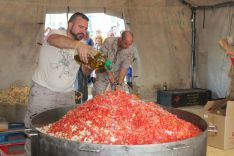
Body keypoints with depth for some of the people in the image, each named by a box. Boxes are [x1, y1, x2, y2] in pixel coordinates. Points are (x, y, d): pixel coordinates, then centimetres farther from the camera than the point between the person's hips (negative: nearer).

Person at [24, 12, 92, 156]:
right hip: (43, 91, -5)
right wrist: (77, 44, -55)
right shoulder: (56, 33, -10)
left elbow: (86, 71, 6)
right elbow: (55, 40, -35)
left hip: (67, 94, 5)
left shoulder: (82, 47, 6)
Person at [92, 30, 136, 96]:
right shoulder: (108, 41, -20)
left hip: (117, 74, 1)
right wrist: (109, 72, -22)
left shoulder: (131, 50, -19)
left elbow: (125, 67, -18)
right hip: (104, 72, 0)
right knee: (97, 93, -8)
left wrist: (119, 84, -22)